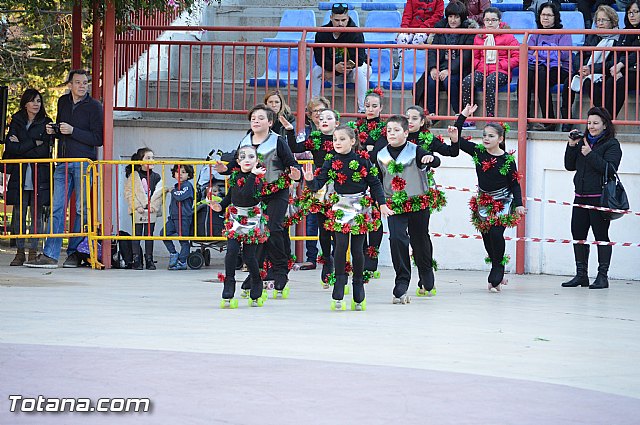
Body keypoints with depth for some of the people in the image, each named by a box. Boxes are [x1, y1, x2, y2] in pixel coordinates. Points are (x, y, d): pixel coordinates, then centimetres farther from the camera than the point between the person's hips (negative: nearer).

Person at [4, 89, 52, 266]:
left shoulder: (45, 123, 6)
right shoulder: (16, 122, 11)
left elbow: (44, 151, -4)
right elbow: (10, 147, -4)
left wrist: (21, 146, -6)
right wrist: (33, 144, -9)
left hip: (39, 176, -1)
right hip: (19, 176, 1)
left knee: (36, 215, -2)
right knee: (19, 215, 0)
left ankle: (33, 251, 2)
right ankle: (20, 252, 4)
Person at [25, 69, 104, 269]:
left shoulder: (94, 106, -3)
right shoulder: (63, 102, 14)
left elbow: (98, 139, -9)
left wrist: (72, 131, -15)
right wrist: (54, 131, 5)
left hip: (84, 161, -5)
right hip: (63, 161, 5)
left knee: (81, 209, 0)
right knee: (57, 208, -3)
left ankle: (74, 253, 6)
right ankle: (50, 255, -7)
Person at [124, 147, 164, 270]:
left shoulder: (156, 177, 6)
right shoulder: (133, 176, -2)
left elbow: (159, 194, 5)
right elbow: (129, 193, -5)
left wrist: (154, 206, -9)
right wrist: (137, 206, -12)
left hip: (151, 211, 2)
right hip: (137, 211, -2)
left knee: (149, 236, 7)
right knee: (136, 236, 0)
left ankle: (149, 260, 13)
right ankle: (136, 261, 4)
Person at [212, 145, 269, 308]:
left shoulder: (258, 178, -11)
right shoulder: (234, 176, 4)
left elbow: (247, 195, -28)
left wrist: (252, 175, -28)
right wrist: (221, 206, 4)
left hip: (252, 220, -4)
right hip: (235, 219, 4)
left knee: (249, 255, -3)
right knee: (231, 251, -10)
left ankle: (256, 293, 18)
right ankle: (228, 294, -5)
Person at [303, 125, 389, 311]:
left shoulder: (362, 159, -3)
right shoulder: (332, 161, -1)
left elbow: (375, 183, 2)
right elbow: (319, 182, -4)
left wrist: (382, 204, -2)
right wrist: (310, 180, -25)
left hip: (361, 207, 0)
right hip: (340, 206, 0)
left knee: (357, 249, 3)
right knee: (341, 246, -11)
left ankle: (359, 297, 14)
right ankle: (338, 295, -5)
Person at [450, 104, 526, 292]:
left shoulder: (508, 160, -11)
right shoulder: (478, 151, -2)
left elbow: (514, 184, -5)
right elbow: (457, 140, -2)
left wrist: (518, 204, -13)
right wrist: (463, 116, -8)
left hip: (502, 202, -4)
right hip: (483, 202, 4)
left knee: (496, 235, -16)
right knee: (487, 238, 5)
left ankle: (496, 277, -4)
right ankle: (498, 275, 21)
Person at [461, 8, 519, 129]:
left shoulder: (507, 36, 5)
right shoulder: (479, 37, 19)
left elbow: (517, 57, -1)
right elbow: (475, 57, 28)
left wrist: (500, 65, -11)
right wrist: (478, 65, 3)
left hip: (500, 72, -4)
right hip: (482, 70, 4)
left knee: (489, 83, -39)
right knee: (466, 82, -27)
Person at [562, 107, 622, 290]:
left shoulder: (612, 144, -4)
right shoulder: (583, 141, 14)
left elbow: (610, 169, -16)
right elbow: (570, 166, 13)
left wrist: (590, 154, -19)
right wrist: (572, 146, 1)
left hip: (600, 198, -7)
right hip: (581, 197, 7)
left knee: (601, 235, -3)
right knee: (578, 234, 7)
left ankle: (602, 276, 1)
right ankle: (581, 275, 16)